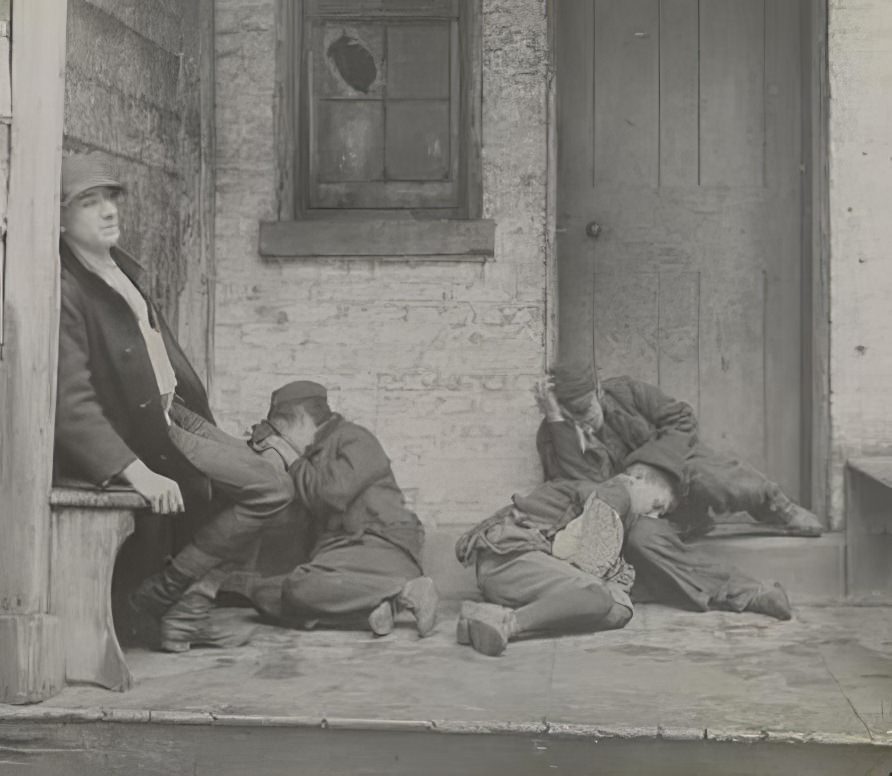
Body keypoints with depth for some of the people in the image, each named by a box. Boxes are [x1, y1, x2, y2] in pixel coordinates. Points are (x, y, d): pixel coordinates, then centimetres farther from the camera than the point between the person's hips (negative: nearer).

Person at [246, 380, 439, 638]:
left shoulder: (355, 439, 0)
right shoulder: (315, 453, 26)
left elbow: (332, 495, -15)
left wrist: (292, 460, -2)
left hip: (383, 547, -9)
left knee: (303, 587, -32)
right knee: (263, 594, -9)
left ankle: (407, 592, -26)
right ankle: (368, 608, -24)